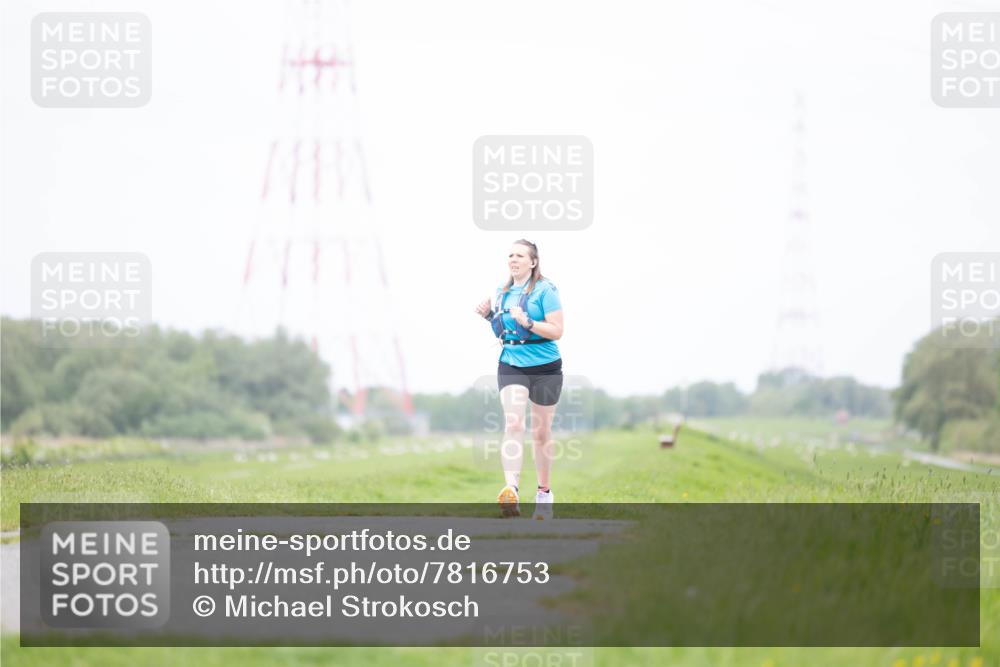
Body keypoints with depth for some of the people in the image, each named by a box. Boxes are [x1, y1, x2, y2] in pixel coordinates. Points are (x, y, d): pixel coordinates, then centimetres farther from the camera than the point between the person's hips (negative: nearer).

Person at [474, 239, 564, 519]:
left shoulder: (545, 290, -9)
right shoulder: (502, 292, 10)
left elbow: (557, 331, -14)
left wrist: (527, 322, -25)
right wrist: (489, 315, 5)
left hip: (544, 367, -3)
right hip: (511, 366, 4)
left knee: (541, 432, 8)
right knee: (513, 423, -16)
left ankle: (544, 494, 25)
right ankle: (511, 490, -30)